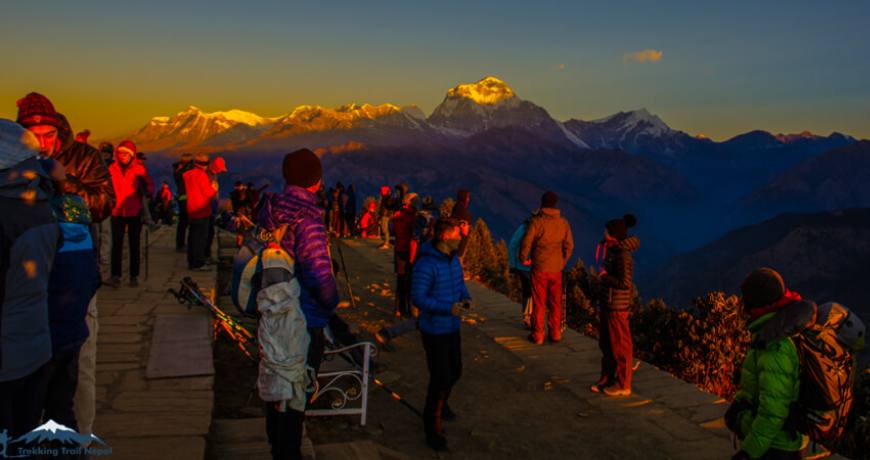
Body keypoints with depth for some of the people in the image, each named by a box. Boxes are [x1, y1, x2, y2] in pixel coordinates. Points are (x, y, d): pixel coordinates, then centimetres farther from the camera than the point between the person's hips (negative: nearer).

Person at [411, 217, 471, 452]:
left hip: (452, 327, 8)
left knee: (455, 371, 22)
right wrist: (447, 308, -29)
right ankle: (433, 427, 15)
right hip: (434, 331, -8)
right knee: (440, 377, -3)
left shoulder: (453, 258, 2)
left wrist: (466, 297, -4)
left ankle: (440, 403, 50)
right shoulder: (426, 264, -24)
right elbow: (418, 298, -24)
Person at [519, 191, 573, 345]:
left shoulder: (537, 221, -9)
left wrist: (524, 258, 2)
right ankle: (555, 333, 17)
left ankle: (537, 335, 9)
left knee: (538, 303, 5)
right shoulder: (563, 223, 3)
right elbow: (569, 245, 4)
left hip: (539, 268, -3)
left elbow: (526, 242, -14)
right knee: (555, 303, 13)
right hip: (556, 269, 3)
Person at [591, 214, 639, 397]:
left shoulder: (623, 256, -21)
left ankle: (623, 385, 16)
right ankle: (607, 378, 31)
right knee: (606, 344, 18)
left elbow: (625, 283, -27)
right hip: (606, 304, 10)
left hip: (617, 307, -10)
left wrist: (605, 276, -16)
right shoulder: (612, 251, 5)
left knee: (620, 346, 3)